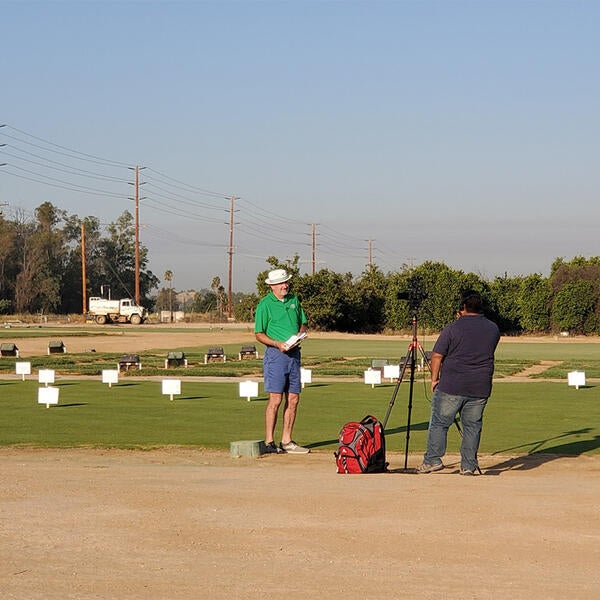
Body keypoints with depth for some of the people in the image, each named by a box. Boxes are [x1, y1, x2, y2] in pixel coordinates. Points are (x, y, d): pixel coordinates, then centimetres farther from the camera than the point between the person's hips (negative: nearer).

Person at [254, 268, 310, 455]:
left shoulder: (294, 300, 13)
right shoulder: (265, 305, -4)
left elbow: (303, 323, 21)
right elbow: (259, 334, -4)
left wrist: (300, 335, -1)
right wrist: (277, 343, -18)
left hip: (294, 353, 6)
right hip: (276, 354, -6)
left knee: (293, 399, 5)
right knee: (276, 399, -11)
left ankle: (287, 441, 12)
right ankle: (269, 442, -6)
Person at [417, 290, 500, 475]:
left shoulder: (453, 328, -7)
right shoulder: (493, 329, 6)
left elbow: (437, 356, -6)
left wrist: (434, 379, 6)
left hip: (451, 386, -4)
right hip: (481, 389, 4)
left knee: (439, 422, 4)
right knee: (472, 426, 9)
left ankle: (433, 460, 0)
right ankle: (468, 466, 9)